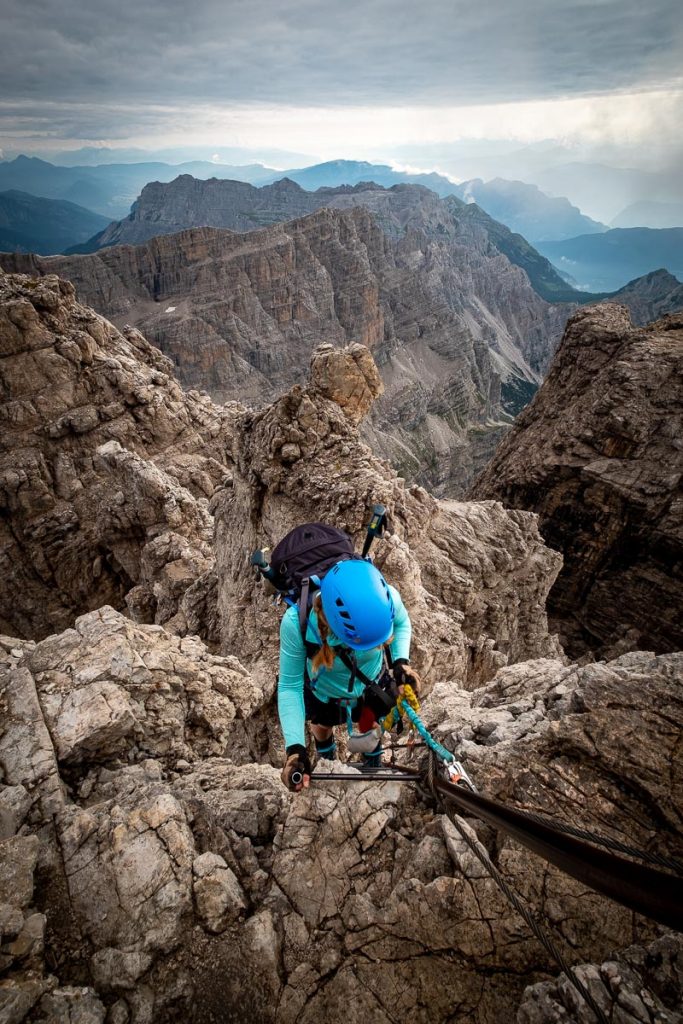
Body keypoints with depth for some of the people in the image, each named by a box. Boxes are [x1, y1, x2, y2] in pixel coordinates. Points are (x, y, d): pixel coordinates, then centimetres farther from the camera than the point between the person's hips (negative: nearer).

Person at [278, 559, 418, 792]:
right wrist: (295, 748, -37)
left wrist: (401, 661, -27)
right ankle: (327, 768, 68)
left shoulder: (387, 597, -39)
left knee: (370, 730, 28)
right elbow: (290, 686, -29)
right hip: (324, 693, 0)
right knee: (322, 729, 31)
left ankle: (373, 770, 65)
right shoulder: (296, 623, -44)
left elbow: (402, 623, -12)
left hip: (371, 685, 1)